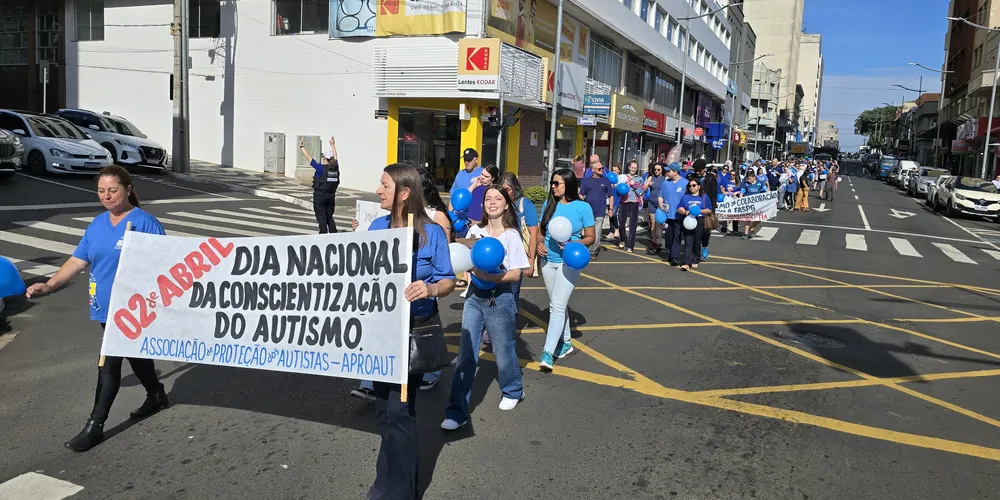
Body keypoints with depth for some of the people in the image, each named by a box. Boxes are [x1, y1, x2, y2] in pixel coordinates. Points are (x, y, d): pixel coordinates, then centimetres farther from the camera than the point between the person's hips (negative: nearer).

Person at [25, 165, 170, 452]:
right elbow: (78, 261, 10)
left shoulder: (145, 223, -13)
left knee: (109, 364, -4)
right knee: (133, 354, 21)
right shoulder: (97, 224, 9)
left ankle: (95, 426, 5)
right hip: (106, 308, 7)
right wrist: (49, 285, -2)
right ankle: (156, 396, 41)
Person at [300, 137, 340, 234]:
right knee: (330, 217, 15)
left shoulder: (321, 168, -13)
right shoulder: (335, 168, 0)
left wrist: (302, 147, 5)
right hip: (331, 196, 5)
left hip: (320, 195, -5)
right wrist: (333, 145, 33)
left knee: (321, 218, 1)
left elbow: (309, 158, -7)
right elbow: (335, 157, 18)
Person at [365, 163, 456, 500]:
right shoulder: (377, 227, 0)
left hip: (416, 329, -5)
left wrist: (430, 289, -28)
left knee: (399, 410, -4)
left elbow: (449, 281, -9)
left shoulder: (432, 232, -12)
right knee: (384, 406, 16)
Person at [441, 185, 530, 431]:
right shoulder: (475, 231, 3)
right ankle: (457, 411, 4)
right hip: (475, 296, 3)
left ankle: (513, 391, 41)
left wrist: (488, 277, -24)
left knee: (503, 351, 11)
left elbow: (515, 274, -12)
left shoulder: (511, 236, -9)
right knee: (466, 354, -1)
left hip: (500, 298, -3)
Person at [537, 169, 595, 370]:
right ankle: (565, 343, 32)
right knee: (557, 305, 15)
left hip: (569, 262, -5)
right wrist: (540, 243, -9)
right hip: (548, 261, 5)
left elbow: (591, 237, -3)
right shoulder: (548, 204, 3)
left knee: (557, 305, -12)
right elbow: (541, 230, 12)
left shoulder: (582, 207, -8)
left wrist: (573, 244, -20)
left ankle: (547, 353, -13)